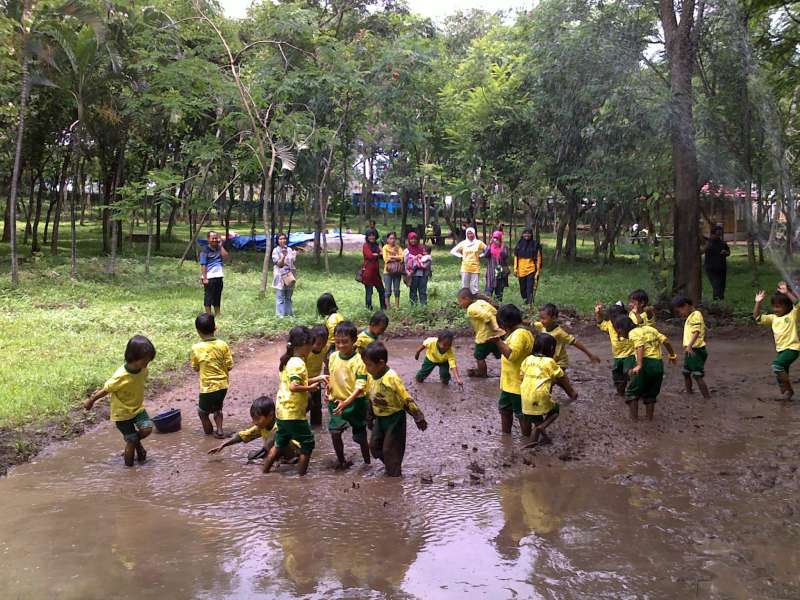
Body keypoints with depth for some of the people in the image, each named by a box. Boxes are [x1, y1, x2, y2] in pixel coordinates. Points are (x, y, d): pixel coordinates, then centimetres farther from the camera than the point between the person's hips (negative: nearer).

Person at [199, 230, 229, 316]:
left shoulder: (219, 249, 11)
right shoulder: (205, 250, -7)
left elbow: (225, 257, -3)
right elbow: (203, 265, -11)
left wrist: (221, 245, -3)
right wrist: (204, 278, -16)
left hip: (219, 277, 7)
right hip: (209, 278, -6)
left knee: (218, 297, 15)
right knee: (208, 297, 1)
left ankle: (217, 315, 24)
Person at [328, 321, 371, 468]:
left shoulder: (359, 360, -18)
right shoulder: (333, 357, -2)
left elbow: (360, 387, -21)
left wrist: (346, 402, -30)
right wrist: (328, 391, -5)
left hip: (355, 402, -4)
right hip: (336, 401, 4)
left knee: (361, 437, 6)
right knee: (334, 432, -7)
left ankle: (367, 463, 28)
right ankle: (341, 462, 13)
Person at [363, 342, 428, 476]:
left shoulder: (391, 378, -27)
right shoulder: (371, 377, -5)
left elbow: (406, 399, -22)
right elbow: (370, 397, 10)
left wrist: (418, 417, -17)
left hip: (394, 418, -7)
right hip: (379, 418, 7)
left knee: (390, 449, 3)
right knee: (374, 445, 13)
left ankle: (394, 475, 22)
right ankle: (390, 466, 35)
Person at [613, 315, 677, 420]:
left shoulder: (633, 333, -2)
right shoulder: (649, 328, 19)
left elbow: (640, 347, -19)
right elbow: (665, 341, 15)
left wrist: (639, 366, -28)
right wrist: (672, 355, 26)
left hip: (646, 363, -7)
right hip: (659, 364, 7)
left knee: (632, 392, 7)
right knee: (651, 395, 19)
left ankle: (634, 419, 1)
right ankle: (650, 420, 19)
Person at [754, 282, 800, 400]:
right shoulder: (773, 318, 11)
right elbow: (757, 317, 8)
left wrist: (787, 293, -28)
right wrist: (758, 303, -3)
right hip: (780, 350, 8)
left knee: (776, 366, -25)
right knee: (782, 373, 13)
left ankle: (789, 389, -10)